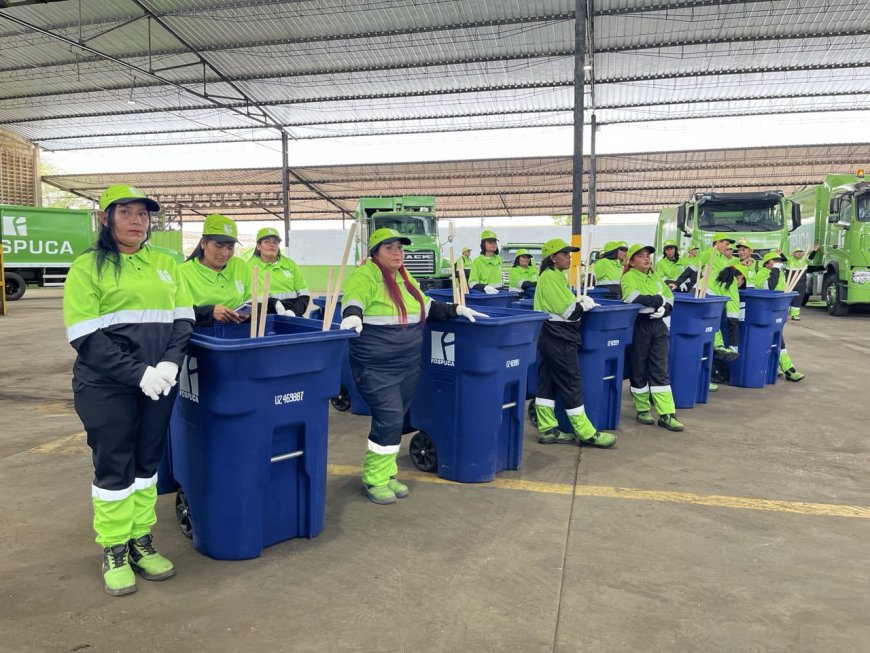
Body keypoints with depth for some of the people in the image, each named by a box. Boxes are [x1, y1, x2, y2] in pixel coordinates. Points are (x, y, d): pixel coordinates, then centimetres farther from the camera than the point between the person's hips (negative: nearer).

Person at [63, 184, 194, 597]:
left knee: (147, 463, 13)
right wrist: (138, 373, -19)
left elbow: (183, 321, 7)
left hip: (158, 384, 4)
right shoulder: (87, 267, -3)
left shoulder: (165, 265, 11)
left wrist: (169, 363, -11)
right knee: (114, 467, 5)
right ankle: (114, 551, 21)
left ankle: (141, 542, 28)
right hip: (107, 387, -4)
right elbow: (86, 337, -11)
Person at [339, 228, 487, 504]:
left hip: (407, 365, 8)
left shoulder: (404, 278, 15)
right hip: (376, 367, -8)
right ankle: (373, 480, 6)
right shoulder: (365, 275, -10)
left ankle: (385, 473, 26)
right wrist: (352, 316, -49)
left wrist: (457, 310, 17)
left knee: (394, 420, 12)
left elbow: (426, 307, 24)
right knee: (389, 419, -10)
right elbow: (354, 299, -28)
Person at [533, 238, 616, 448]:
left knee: (548, 383, 10)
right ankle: (586, 433, 4)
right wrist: (585, 304, -3)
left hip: (552, 339, 10)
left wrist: (580, 302, 3)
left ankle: (548, 429, 16)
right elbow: (568, 311, -19)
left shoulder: (555, 276, 17)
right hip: (559, 340, -10)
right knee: (571, 385, -4)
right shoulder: (551, 277, -14)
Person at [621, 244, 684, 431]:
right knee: (639, 370, 4)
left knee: (660, 370, 3)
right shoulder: (629, 277, -3)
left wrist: (664, 308, -11)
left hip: (658, 326, 5)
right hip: (638, 327, -5)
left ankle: (666, 414, 3)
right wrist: (658, 300, -14)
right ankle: (643, 410, 19)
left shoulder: (656, 277, 16)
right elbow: (633, 299, -21)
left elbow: (670, 298, 11)